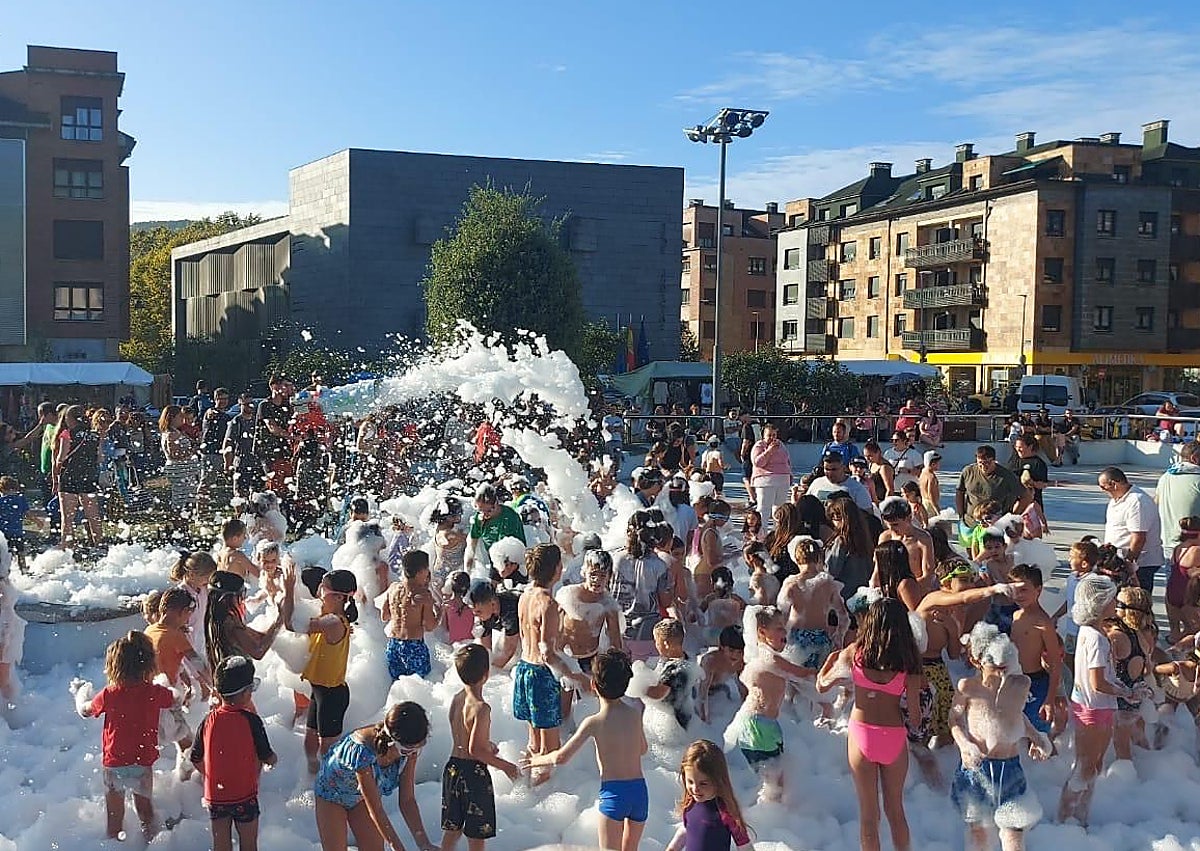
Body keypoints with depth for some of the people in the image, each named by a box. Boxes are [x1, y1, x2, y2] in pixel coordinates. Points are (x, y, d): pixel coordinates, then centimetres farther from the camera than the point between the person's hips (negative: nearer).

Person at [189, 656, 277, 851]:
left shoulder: (208, 720, -5)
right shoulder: (251, 720, -16)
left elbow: (196, 759, 3)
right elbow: (265, 756, -9)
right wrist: (273, 759, 14)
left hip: (215, 795, 3)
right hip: (244, 794, -3)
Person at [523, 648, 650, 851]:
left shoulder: (593, 722, -11)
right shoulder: (636, 710, 0)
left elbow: (562, 757, -8)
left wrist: (539, 760, 10)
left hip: (613, 793, -5)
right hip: (640, 790, 5)